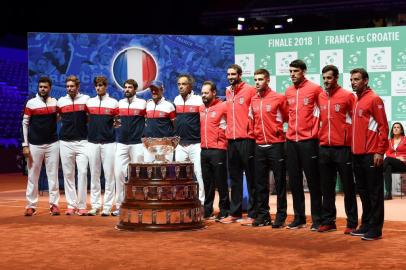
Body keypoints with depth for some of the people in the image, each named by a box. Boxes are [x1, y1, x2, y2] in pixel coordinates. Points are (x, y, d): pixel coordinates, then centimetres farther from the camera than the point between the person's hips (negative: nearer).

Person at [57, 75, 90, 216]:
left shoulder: (86, 99, 3)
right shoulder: (61, 101, 8)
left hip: (82, 142, -2)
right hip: (65, 142, 2)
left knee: (82, 172, -7)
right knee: (68, 174, 5)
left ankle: (82, 205, 0)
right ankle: (71, 205, 12)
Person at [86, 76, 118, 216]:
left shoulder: (113, 103, 1)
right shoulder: (89, 102, 9)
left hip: (108, 143, -3)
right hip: (93, 142, 3)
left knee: (109, 175, -2)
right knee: (94, 175, 6)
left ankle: (107, 206, 3)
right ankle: (95, 205, 12)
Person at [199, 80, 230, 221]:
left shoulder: (223, 107, -6)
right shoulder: (200, 109, 13)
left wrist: (225, 140, -3)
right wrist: (202, 140, 14)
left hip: (218, 150, -6)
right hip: (204, 150, 6)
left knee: (221, 182, -1)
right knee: (207, 182, 11)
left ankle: (224, 211, 6)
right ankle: (207, 210, 18)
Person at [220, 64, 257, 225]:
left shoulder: (250, 90, -5)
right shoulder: (228, 92, 13)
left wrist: (252, 130, -8)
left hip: (246, 139, -6)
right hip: (231, 140, 7)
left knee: (251, 178, -2)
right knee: (235, 178, 12)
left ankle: (252, 214, 2)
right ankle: (235, 212, 19)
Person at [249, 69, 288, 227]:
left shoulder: (278, 98, -5)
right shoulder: (253, 100, 9)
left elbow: (287, 117, 2)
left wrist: (279, 130, -3)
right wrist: (255, 133, 12)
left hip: (276, 145, -5)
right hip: (259, 146, 5)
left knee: (280, 182, 0)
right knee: (260, 183, 8)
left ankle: (281, 216, 6)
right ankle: (262, 215, 16)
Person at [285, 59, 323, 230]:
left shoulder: (315, 89, -5)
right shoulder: (288, 91, 11)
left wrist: (316, 130, -3)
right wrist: (291, 129, 14)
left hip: (308, 141, -5)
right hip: (291, 141, 5)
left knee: (313, 181, 0)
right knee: (294, 181, 9)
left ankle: (317, 219, 6)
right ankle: (298, 218, 18)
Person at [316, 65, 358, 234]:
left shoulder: (347, 96, -5)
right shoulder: (320, 97, 9)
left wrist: (351, 141, -6)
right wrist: (320, 138, 11)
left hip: (343, 148, -5)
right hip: (324, 149, 5)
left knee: (348, 187, 2)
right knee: (326, 188, 10)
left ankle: (352, 223, 8)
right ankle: (328, 221, 18)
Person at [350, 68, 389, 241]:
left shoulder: (374, 99, -7)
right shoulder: (355, 101, 15)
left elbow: (383, 126, -12)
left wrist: (380, 151, -16)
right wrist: (353, 148, 14)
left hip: (371, 154, -8)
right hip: (357, 154, 8)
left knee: (374, 192, -3)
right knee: (363, 191, 13)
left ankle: (375, 229, 1)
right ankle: (366, 225, 20)